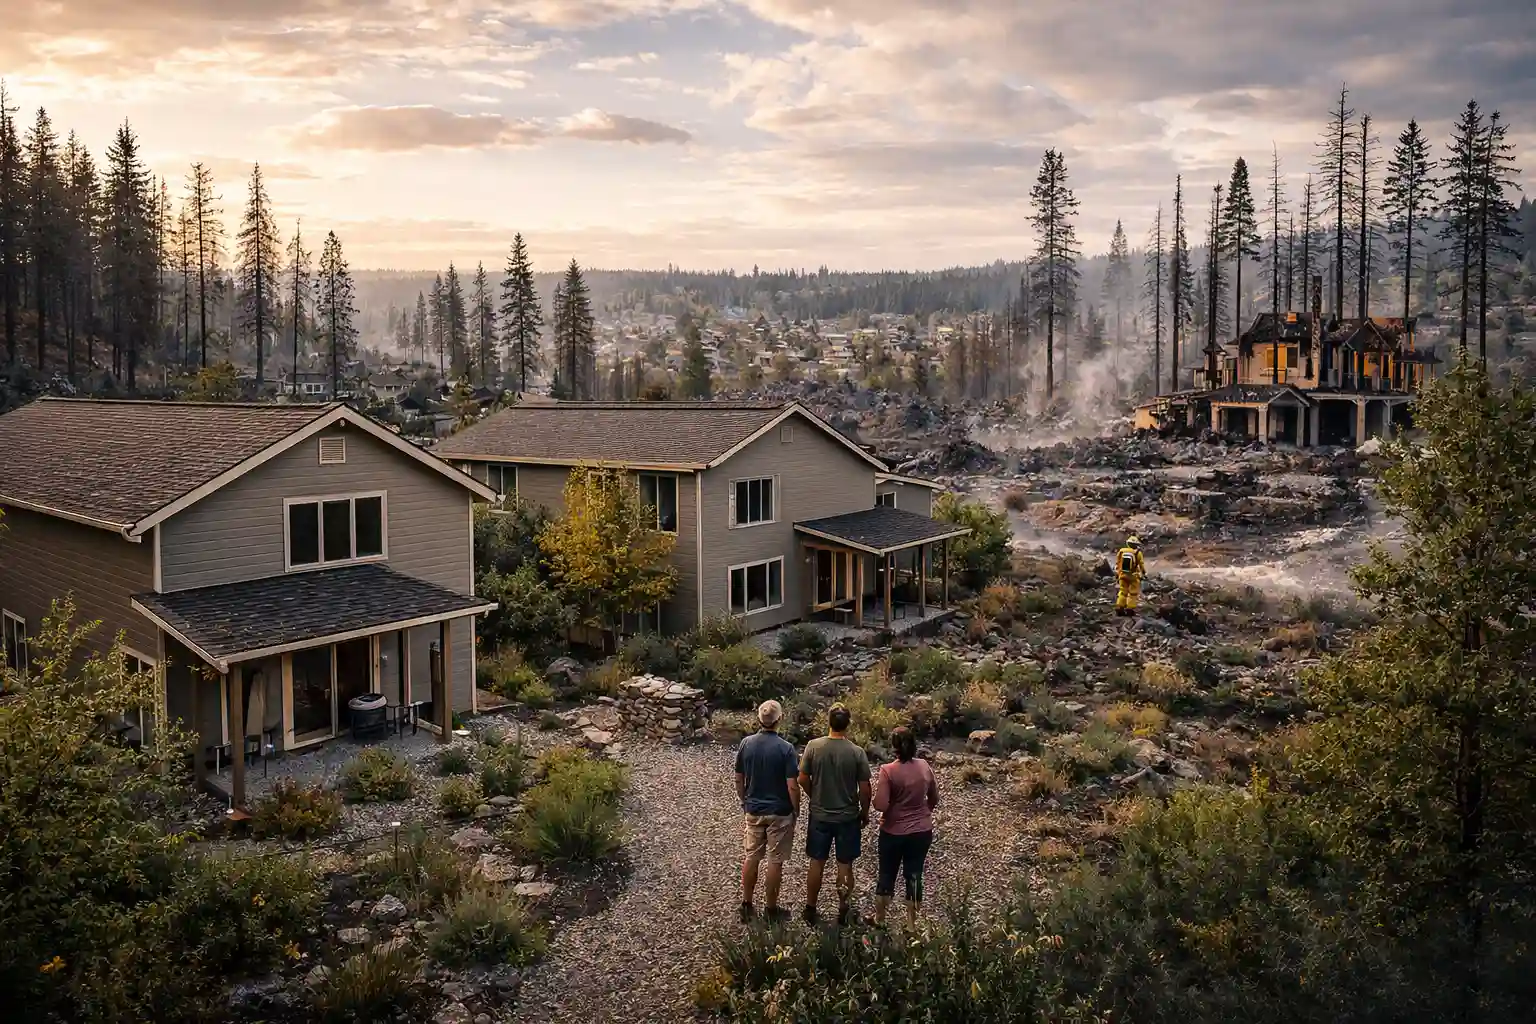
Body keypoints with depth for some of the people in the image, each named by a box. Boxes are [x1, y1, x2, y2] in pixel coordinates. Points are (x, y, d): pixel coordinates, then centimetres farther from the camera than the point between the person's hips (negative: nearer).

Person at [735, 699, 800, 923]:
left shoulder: (746, 744, -6)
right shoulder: (786, 748, -19)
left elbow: (739, 780, 3)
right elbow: (792, 786, -17)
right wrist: (796, 810, -1)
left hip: (753, 811, 4)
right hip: (779, 813, -4)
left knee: (750, 858, 15)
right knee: (774, 861, 8)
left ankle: (746, 905, 24)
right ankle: (770, 909, 18)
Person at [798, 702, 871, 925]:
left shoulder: (813, 746, -12)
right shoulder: (857, 752, -15)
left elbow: (803, 779, -5)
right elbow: (864, 789, -10)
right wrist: (865, 812, 7)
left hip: (819, 816, 1)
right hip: (848, 817, -1)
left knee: (816, 863, 15)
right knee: (845, 866, 12)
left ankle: (810, 910, 25)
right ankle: (843, 913, 22)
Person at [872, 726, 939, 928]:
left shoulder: (888, 770, -20)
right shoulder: (925, 767, -5)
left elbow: (880, 805, -22)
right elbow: (934, 799, 7)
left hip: (894, 832, -3)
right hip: (922, 831, 3)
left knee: (887, 874, 14)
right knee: (914, 875, 13)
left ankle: (879, 919, 29)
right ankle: (911, 924, 22)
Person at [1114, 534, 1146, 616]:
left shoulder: (1121, 551, 1)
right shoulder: (1137, 553, -10)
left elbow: (1117, 563, 6)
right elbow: (1141, 564, -4)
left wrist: (1117, 574, 15)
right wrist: (1144, 573, 9)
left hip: (1123, 575, 4)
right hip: (1133, 576, -4)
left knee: (1123, 591, 13)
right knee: (1133, 593, 6)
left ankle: (1119, 608, 7)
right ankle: (1130, 609, 2)